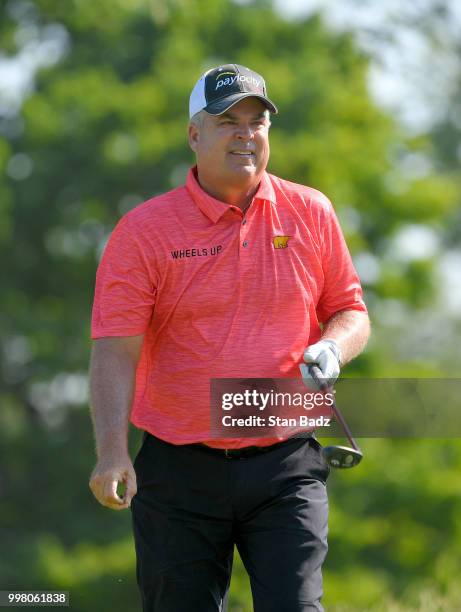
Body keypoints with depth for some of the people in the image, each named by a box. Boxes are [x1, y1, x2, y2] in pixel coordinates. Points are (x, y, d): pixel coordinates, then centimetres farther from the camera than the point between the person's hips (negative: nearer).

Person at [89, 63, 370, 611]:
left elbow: (351, 312, 17)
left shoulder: (312, 213, 7)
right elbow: (115, 351, -9)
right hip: (179, 474, -1)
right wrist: (112, 452, -23)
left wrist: (332, 348, -8)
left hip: (286, 468, 1)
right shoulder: (143, 230, -2)